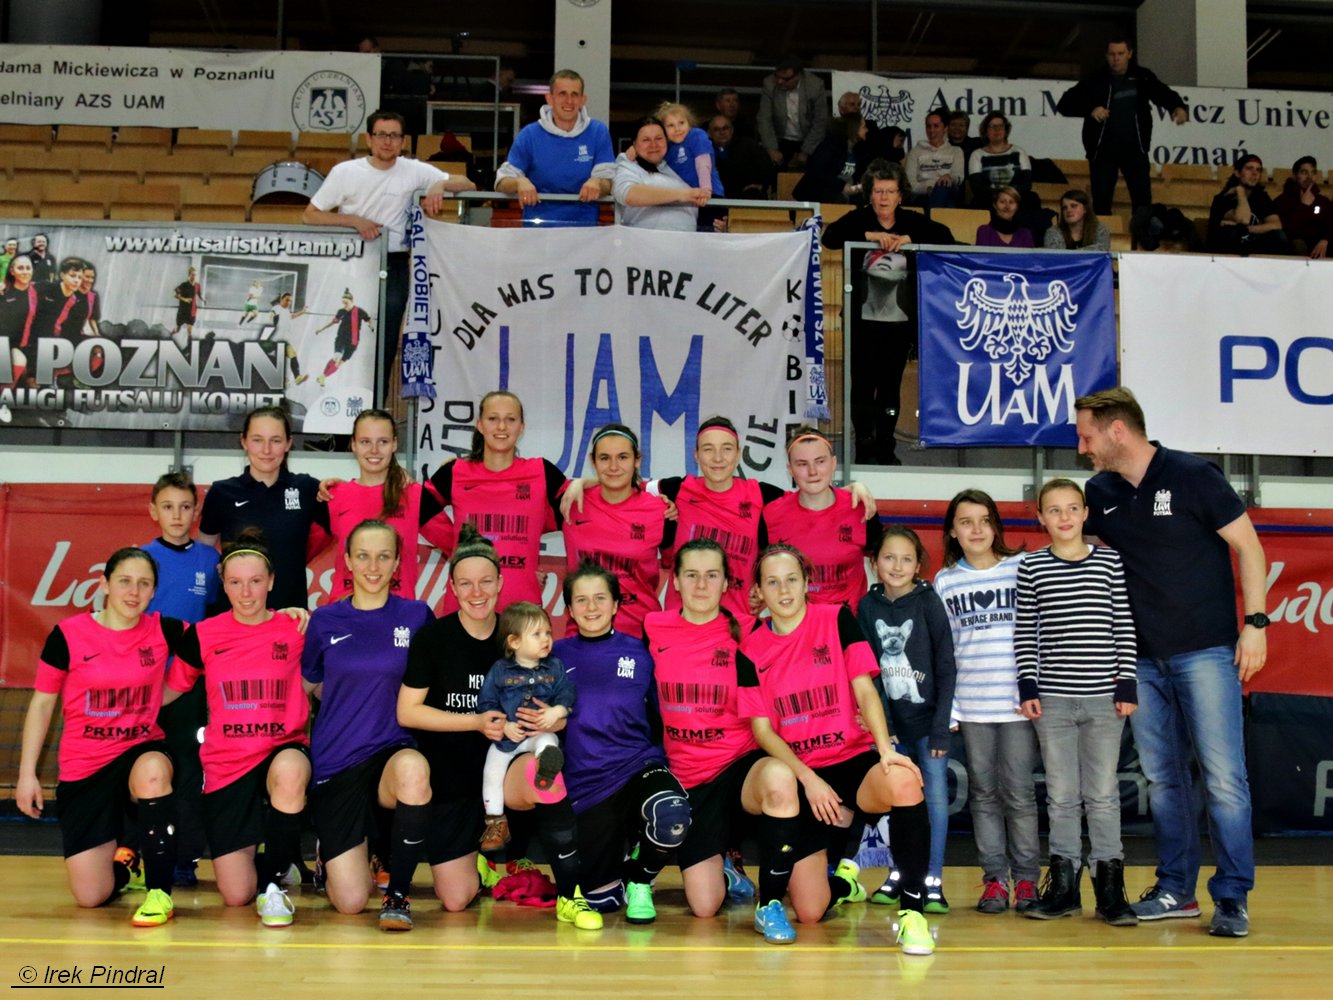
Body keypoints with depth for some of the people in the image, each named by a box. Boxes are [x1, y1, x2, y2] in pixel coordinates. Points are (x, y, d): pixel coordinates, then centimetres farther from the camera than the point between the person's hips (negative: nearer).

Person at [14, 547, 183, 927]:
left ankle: (159, 893, -23)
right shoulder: (69, 635, -8)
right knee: (91, 897, -5)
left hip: (141, 750, 0)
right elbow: (42, 703, 1)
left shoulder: (163, 631, -4)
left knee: (153, 770, -40)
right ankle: (125, 864, 34)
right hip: (83, 770, 0)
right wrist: (27, 773, -1)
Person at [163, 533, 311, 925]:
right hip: (226, 765, 1)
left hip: (284, 749, -1)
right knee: (236, 896, -3)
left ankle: (274, 881, -18)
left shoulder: (295, 629, -2)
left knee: (289, 770, -42)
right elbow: (168, 692, 11)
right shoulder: (203, 635, 0)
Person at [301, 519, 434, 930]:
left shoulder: (416, 615, 1)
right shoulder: (325, 620, 3)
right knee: (350, 902, -7)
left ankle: (398, 894, -17)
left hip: (393, 752, 0)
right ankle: (332, 854, 32)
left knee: (413, 768, -40)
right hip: (335, 761, 1)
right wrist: (354, 700, 6)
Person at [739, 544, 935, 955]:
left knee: (902, 781, -39)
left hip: (856, 759, -1)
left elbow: (865, 690, -4)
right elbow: (763, 730, 0)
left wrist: (885, 749, -22)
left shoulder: (836, 619, 2)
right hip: (799, 774, 2)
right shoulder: (752, 649, 4)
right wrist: (808, 779, -15)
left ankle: (912, 909, -27)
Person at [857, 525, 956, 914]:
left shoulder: (929, 602, -6)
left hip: (928, 717, -2)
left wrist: (941, 728, -10)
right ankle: (897, 875, 19)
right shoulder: (868, 607, 0)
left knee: (936, 797, -1)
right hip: (892, 721, 2)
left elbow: (946, 668, -6)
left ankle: (933, 881, 6)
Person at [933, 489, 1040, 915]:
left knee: (1018, 792, 0)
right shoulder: (945, 581, 7)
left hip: (1016, 701, -2)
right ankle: (994, 877, 16)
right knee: (983, 792, 7)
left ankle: (1026, 878, 13)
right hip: (970, 704, 2)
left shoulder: (1022, 569, 2)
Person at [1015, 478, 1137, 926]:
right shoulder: (1031, 567, 3)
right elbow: (1024, 632, 4)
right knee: (1061, 794, 7)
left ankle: (1110, 885, 14)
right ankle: (1064, 882, 16)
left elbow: (1125, 627, 3)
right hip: (1052, 698, 0)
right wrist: (1028, 686, -1)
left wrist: (1127, 685, -1)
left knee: (1103, 793, 5)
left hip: (1104, 696, 0)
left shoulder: (1110, 562, 3)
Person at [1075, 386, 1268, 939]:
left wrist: (1256, 622, -11)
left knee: (1224, 776, -6)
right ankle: (1176, 890, 19)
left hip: (1206, 651, -5)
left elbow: (1248, 546, -4)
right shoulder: (1100, 493, 8)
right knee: (1163, 778, 10)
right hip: (1143, 660, 5)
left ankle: (1232, 898, 3)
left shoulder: (1193, 476, -7)